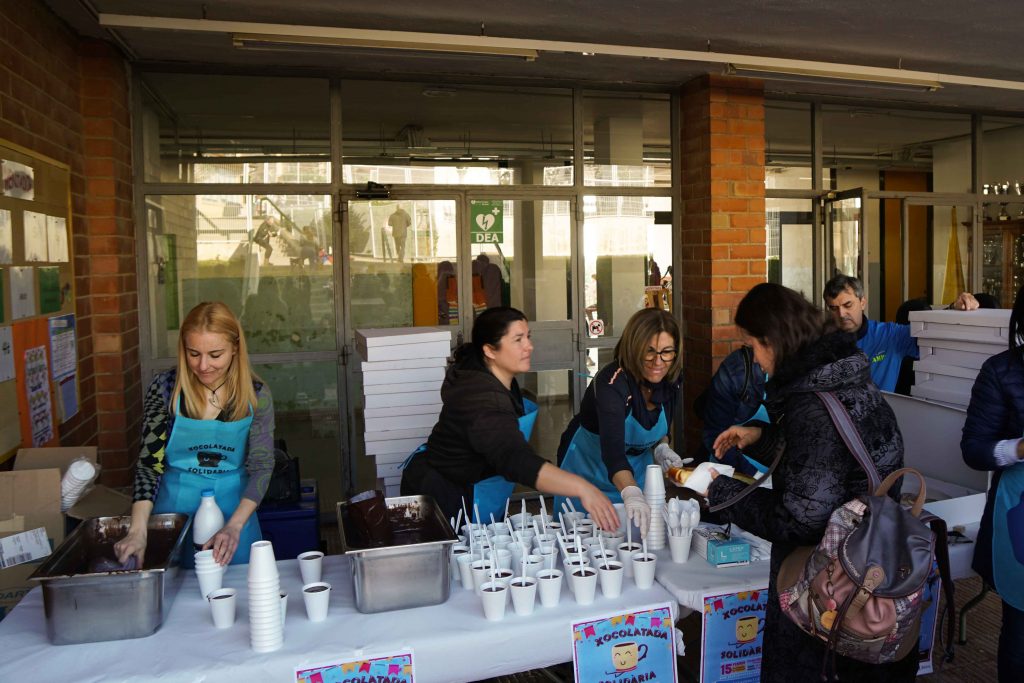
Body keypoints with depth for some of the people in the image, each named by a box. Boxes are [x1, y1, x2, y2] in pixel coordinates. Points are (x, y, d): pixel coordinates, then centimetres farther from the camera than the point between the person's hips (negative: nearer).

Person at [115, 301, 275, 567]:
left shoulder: (255, 395, -9)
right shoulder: (165, 388, -9)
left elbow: (261, 466, -9)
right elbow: (150, 462, -8)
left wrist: (234, 526, -23)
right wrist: (138, 530, -20)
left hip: (234, 511, 1)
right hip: (175, 508, 0)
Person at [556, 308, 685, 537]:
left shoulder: (671, 380, -12)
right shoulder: (611, 383, -33)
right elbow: (612, 450, -46)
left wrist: (661, 448, -12)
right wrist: (631, 493, -61)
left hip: (637, 467, 6)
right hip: (590, 468, -5)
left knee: (641, 529, 16)